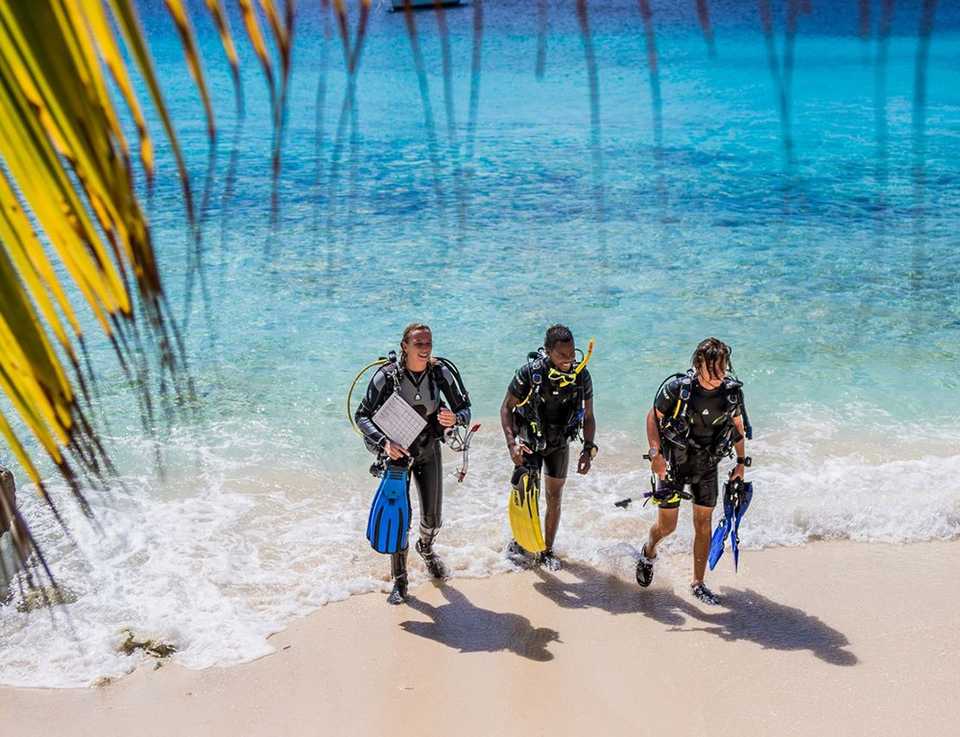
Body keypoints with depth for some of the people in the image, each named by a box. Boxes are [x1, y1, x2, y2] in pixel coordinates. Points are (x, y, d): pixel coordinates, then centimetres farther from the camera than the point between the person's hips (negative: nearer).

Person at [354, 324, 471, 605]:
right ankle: (399, 580, 16)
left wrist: (455, 418, -33)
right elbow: (362, 416, -18)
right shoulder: (387, 375, -21)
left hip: (429, 450, 2)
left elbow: (465, 409, -9)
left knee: (433, 518, 8)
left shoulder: (441, 371, -15)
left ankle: (426, 548, 45)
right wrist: (384, 442, -33)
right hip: (397, 451, -2)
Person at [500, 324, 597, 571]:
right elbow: (506, 407, -14)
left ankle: (548, 551, 28)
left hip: (560, 444, 3)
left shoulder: (582, 376, -17)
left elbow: (588, 417, -5)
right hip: (530, 442, -3)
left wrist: (588, 449, -15)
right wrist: (512, 443, -25)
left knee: (555, 499, 10)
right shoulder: (529, 373, -26)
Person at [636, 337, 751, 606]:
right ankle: (648, 552, 37)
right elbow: (653, 417, -9)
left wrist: (741, 462, 8)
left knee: (703, 523, 8)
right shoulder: (677, 387, -21)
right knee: (667, 525, 2)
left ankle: (698, 583, 24)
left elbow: (738, 425, 7)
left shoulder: (732, 391, -10)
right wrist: (655, 453, -21)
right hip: (674, 463, -3)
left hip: (707, 465, 3)